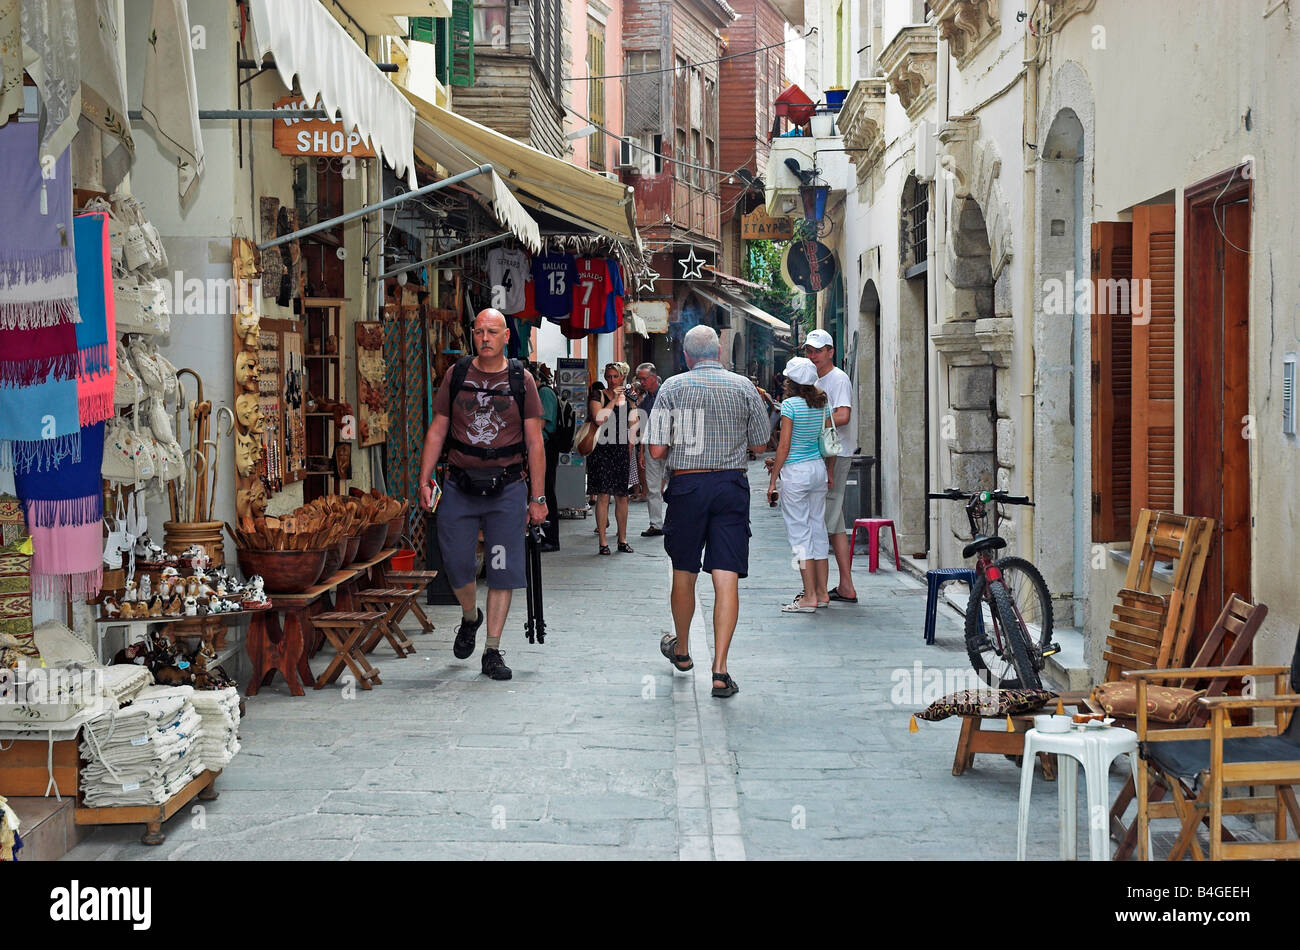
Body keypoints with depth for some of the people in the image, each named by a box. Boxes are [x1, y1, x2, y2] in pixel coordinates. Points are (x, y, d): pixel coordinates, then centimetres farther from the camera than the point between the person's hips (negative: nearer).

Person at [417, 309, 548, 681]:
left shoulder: (521, 380, 2)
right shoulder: (455, 375, 6)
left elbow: (534, 443, 3)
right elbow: (437, 431, 9)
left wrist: (537, 497, -1)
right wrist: (424, 481, 0)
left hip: (507, 487, -1)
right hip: (460, 485, 1)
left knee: (503, 571, -1)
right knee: (456, 564, 0)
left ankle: (492, 651, 7)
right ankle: (469, 616, 31)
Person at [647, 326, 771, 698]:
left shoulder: (672, 388, -3)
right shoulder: (744, 387, 1)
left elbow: (657, 450, -6)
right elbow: (759, 444, 8)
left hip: (686, 485, 0)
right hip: (731, 485, 0)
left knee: (684, 572, 16)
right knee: (727, 578, -3)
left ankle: (681, 650, 35)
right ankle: (719, 669, -9)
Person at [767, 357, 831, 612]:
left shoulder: (790, 405, -12)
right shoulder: (822, 404, 6)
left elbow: (784, 446, -13)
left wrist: (773, 480, -7)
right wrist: (830, 473, 20)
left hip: (795, 471, -7)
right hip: (818, 467, 7)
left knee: (799, 531, -3)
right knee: (818, 528, 12)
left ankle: (809, 596, -5)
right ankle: (821, 592, 17)